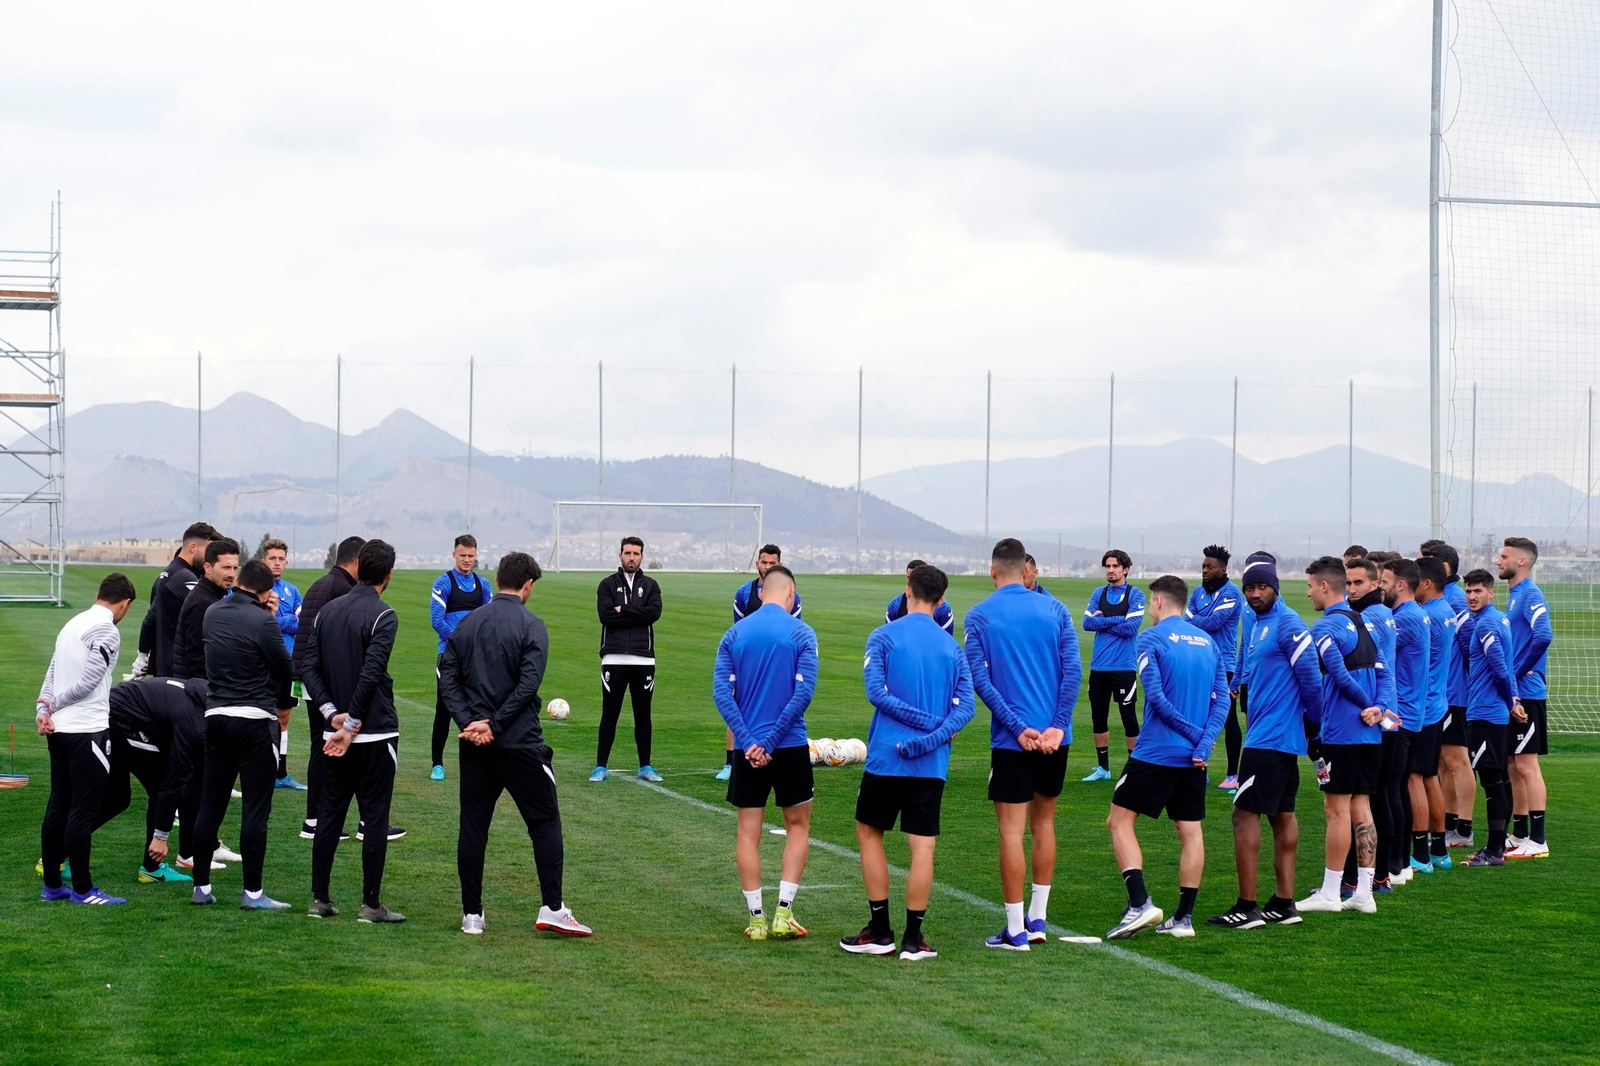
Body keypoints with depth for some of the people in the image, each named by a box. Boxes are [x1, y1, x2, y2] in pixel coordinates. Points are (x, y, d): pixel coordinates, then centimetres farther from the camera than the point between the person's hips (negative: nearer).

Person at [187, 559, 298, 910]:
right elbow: (287, 670, -5)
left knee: (210, 805, 11)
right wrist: (283, 701, 15)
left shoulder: (212, 613, 6)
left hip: (216, 716, 6)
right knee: (255, 808, -2)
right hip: (254, 719, -6)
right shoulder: (261, 621, -13)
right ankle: (252, 892, -1)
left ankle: (201, 887, 16)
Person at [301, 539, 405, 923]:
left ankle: (319, 899, 14)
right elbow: (370, 674, -19)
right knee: (375, 817, -1)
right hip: (376, 733, -6)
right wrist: (351, 725, -15)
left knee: (330, 813, 12)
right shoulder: (382, 616, -11)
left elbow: (309, 668, 4)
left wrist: (333, 714, -3)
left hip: (335, 732, 6)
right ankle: (371, 904, 1)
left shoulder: (327, 611, 8)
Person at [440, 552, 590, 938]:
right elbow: (528, 684, -16)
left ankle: (471, 914, 8)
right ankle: (552, 908, -1)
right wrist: (494, 724, -12)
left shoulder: (467, 623, 8)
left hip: (474, 745, 5)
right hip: (520, 743, -5)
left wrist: (468, 721, -5)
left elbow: (448, 677, 3)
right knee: (545, 822, 4)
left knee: (473, 826, 8)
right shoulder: (531, 626, -7)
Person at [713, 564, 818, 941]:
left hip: (747, 748, 2)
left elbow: (721, 692, -5)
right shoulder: (801, 633, -4)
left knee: (748, 832, 9)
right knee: (797, 827, 12)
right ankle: (783, 912, 3)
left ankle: (756, 918, 8)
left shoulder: (734, 634, 4)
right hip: (790, 746, -2)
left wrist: (749, 740, -10)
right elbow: (803, 692, -13)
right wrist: (771, 740, -11)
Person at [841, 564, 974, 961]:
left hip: (886, 756, -2)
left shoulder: (884, 637, -2)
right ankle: (913, 939, 2)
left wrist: (927, 722, -8)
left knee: (869, 832, 14)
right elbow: (965, 706, -2)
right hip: (932, 764, 2)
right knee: (922, 845, 2)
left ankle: (880, 931, 12)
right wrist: (933, 736, -12)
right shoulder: (953, 646, 8)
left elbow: (876, 691, -12)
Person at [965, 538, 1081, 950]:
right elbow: (1073, 668, -4)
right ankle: (1038, 919, 23)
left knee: (1012, 830, -1)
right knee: (1044, 823, 18)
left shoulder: (979, 616, -2)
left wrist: (1018, 727, -11)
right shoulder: (1054, 609, 5)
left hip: (1012, 741, -4)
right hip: (1055, 738, 4)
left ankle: (1016, 931, 0)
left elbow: (979, 679, -10)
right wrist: (1057, 725, -8)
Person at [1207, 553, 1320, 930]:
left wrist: (1315, 722, -5)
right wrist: (1243, 690, 12)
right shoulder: (1254, 622, 14)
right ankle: (1284, 903, 16)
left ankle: (1247, 907, -5)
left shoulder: (1288, 625, -15)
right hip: (1284, 738, 10)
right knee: (1282, 814, 11)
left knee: (1246, 813, -7)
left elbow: (1310, 679, -14)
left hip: (1269, 738, -10)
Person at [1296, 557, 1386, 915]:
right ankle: (1363, 892, 12)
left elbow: (1340, 675, -20)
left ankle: (1330, 893, 2)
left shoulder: (1324, 628, -11)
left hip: (1341, 734, -8)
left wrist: (1368, 707, -9)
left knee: (1337, 810, -3)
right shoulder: (1363, 623, 15)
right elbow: (1381, 670, 13)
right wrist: (1378, 709, 3)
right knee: (1360, 808, 11)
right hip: (1370, 735, 8)